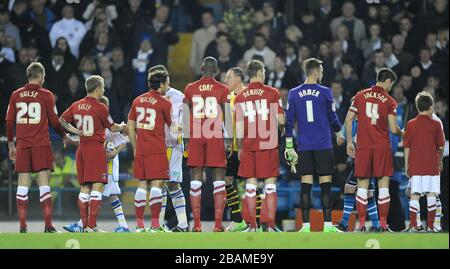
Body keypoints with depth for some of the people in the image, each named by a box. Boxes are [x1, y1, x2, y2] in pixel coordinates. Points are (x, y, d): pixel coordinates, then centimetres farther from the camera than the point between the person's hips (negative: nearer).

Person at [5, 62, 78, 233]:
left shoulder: (16, 95, 7)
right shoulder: (46, 95, -2)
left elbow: (9, 122, 9)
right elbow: (54, 121, 1)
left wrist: (11, 145, 18)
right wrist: (65, 137, 18)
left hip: (22, 145, 3)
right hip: (41, 145, -3)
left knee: (23, 184, 4)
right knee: (44, 183, -4)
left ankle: (22, 225, 1)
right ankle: (48, 225, -8)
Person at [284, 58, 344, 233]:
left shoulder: (294, 94, 3)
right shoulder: (325, 92, -3)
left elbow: (289, 121, 2)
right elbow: (332, 117, 4)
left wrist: (289, 146, 7)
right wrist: (339, 133, 24)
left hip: (304, 146, 2)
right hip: (323, 145, -2)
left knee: (306, 184, 3)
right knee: (325, 184, 1)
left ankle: (306, 225, 0)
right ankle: (327, 224, -1)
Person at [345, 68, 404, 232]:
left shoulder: (360, 96, 6)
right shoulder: (390, 101, -2)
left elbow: (348, 120, 4)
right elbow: (393, 129, -6)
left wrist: (349, 142, 12)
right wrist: (401, 133, 16)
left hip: (363, 147, 2)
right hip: (382, 147, -2)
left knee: (362, 186, 5)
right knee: (383, 185, 4)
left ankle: (362, 224, 0)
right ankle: (383, 223, 0)